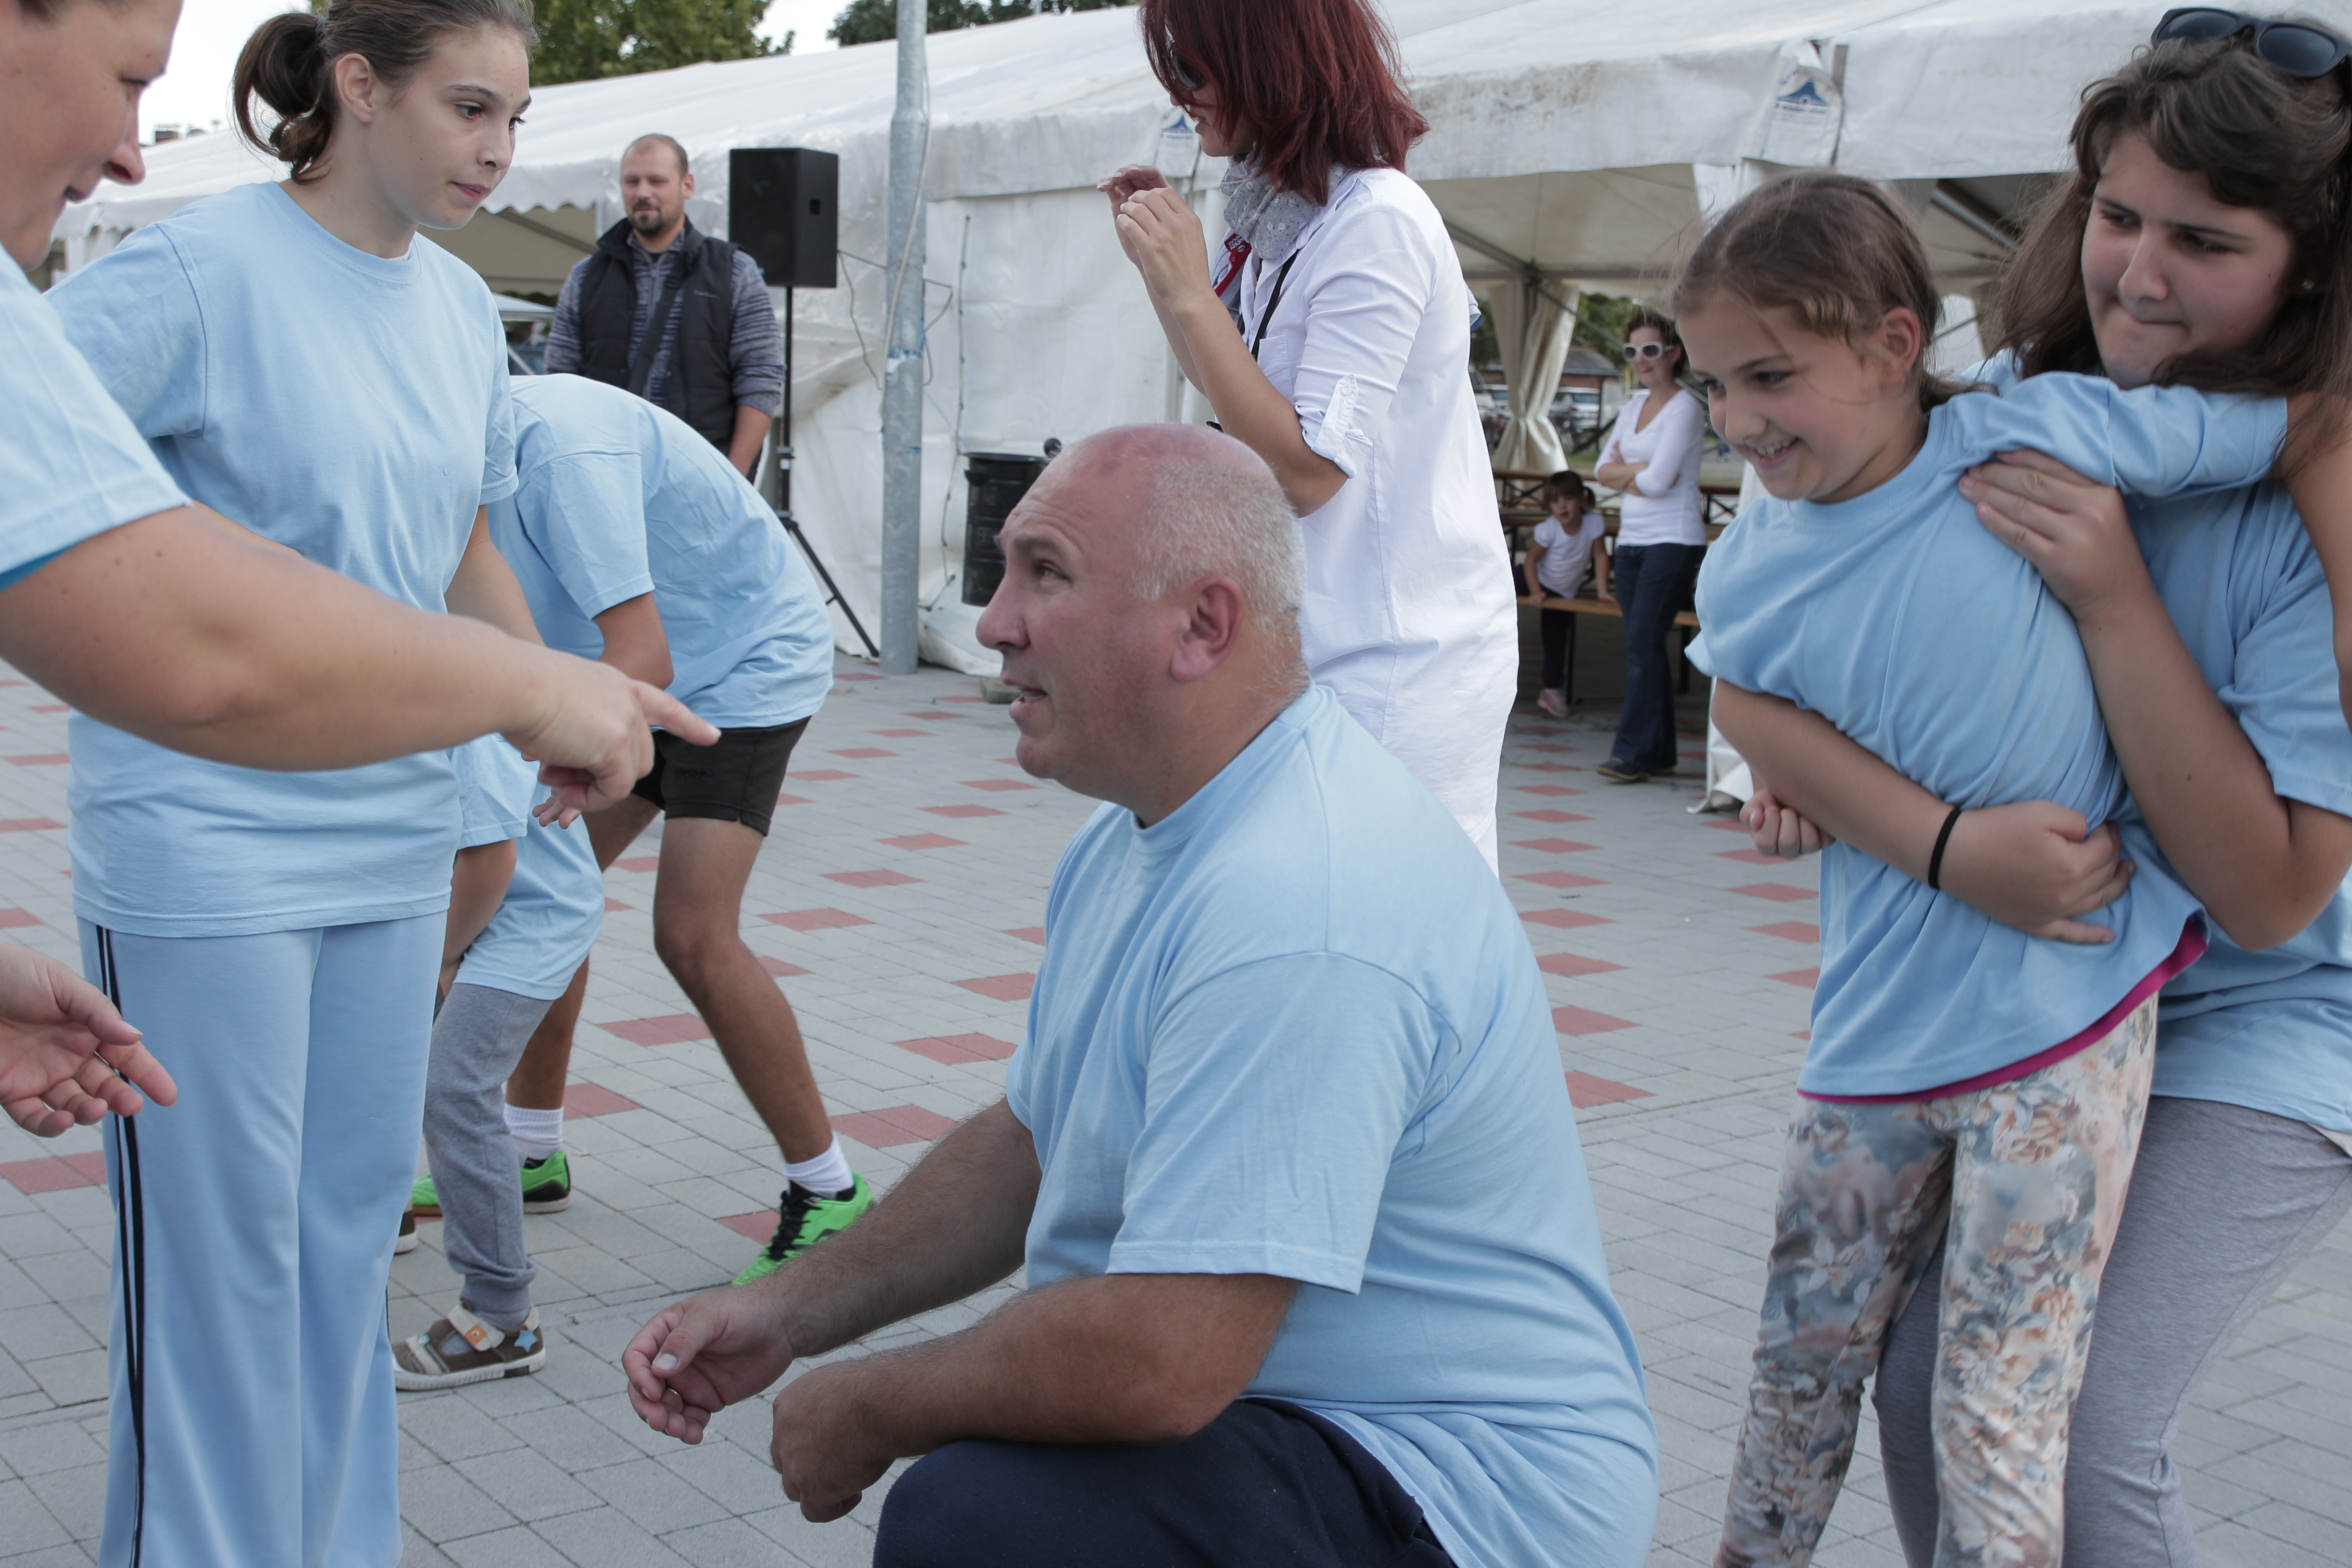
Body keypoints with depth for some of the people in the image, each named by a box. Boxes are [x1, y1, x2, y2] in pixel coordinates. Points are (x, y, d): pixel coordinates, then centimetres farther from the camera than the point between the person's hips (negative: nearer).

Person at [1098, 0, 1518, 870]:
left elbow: (1307, 470, -21)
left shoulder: (1378, 224, -18)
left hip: (1400, 661, -9)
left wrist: (1191, 291, -21)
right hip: (1319, 643, 9)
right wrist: (1160, 262, 13)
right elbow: (1231, 391, 24)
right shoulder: (1285, 219, 11)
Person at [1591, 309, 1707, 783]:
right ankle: (1660, 754, 10)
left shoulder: (1685, 408, -8)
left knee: (1644, 643, -12)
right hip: (1632, 540, 8)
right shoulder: (1634, 406, 16)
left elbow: (1659, 481, -15)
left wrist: (1624, 473, 2)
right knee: (1644, 645, 6)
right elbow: (1602, 469, 11)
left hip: (1673, 540, -8)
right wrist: (1640, 471, -5)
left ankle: (1634, 753, -10)